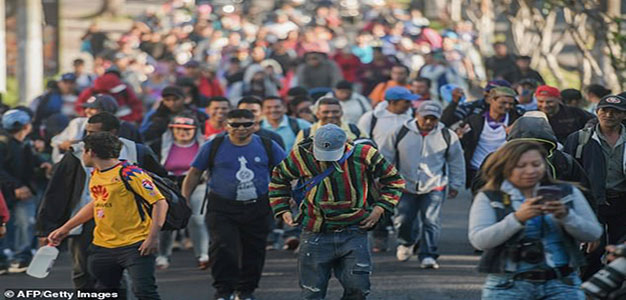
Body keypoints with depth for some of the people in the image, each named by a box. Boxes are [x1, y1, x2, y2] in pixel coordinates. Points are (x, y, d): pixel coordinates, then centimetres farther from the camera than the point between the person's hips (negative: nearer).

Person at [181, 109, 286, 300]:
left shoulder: (267, 146, 4)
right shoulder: (213, 146, 1)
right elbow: (194, 173, 6)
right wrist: (184, 201, 2)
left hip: (257, 208, 2)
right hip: (222, 208, -2)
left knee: (254, 252, 7)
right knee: (223, 248, -16)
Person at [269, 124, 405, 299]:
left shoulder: (364, 155, -7)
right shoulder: (302, 156, -5)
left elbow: (394, 181, 8)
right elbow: (279, 179, 16)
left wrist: (380, 208, -3)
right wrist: (282, 210, 7)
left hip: (354, 234, 0)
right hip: (316, 235, 0)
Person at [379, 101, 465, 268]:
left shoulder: (448, 136, -1)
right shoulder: (401, 133, -3)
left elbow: (456, 162, 11)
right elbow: (386, 157, 6)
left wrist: (455, 185, 14)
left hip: (435, 187, -1)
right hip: (406, 186, 1)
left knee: (431, 221, -12)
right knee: (402, 220, 4)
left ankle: (428, 255, -6)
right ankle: (406, 243, 35)